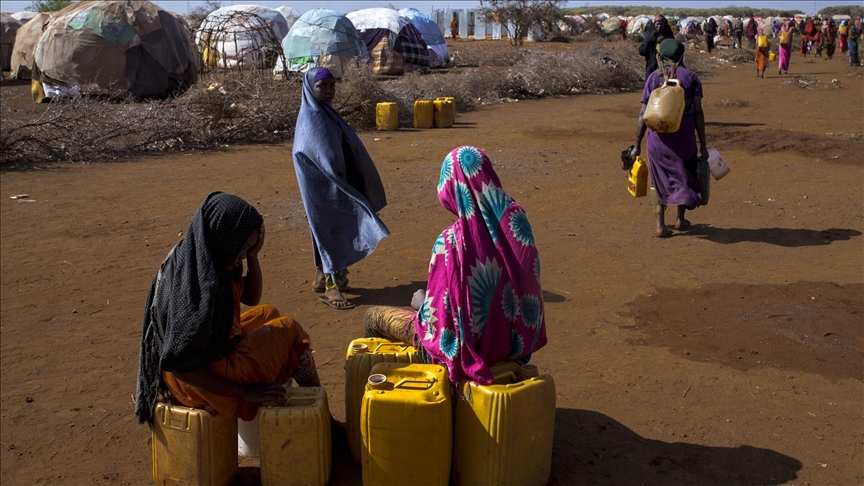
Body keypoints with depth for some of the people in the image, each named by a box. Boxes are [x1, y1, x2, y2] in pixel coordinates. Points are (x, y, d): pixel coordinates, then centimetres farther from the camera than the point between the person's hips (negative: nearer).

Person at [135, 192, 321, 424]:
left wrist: (253, 255, -8)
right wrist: (245, 391, -24)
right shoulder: (197, 286, -33)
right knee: (288, 329, 4)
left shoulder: (203, 256, -5)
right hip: (202, 381, -9)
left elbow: (251, 297, 10)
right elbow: (178, 366, -31)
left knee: (267, 313, 21)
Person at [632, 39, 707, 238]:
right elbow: (698, 113, -3)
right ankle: (680, 219, 29)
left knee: (658, 178, 12)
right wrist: (702, 145, 1)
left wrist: (637, 144, 4)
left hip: (658, 135, 0)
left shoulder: (654, 77, 2)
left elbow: (643, 114, -2)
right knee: (684, 174, 23)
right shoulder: (691, 77, 2)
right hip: (684, 134, 0)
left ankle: (660, 225, 6)